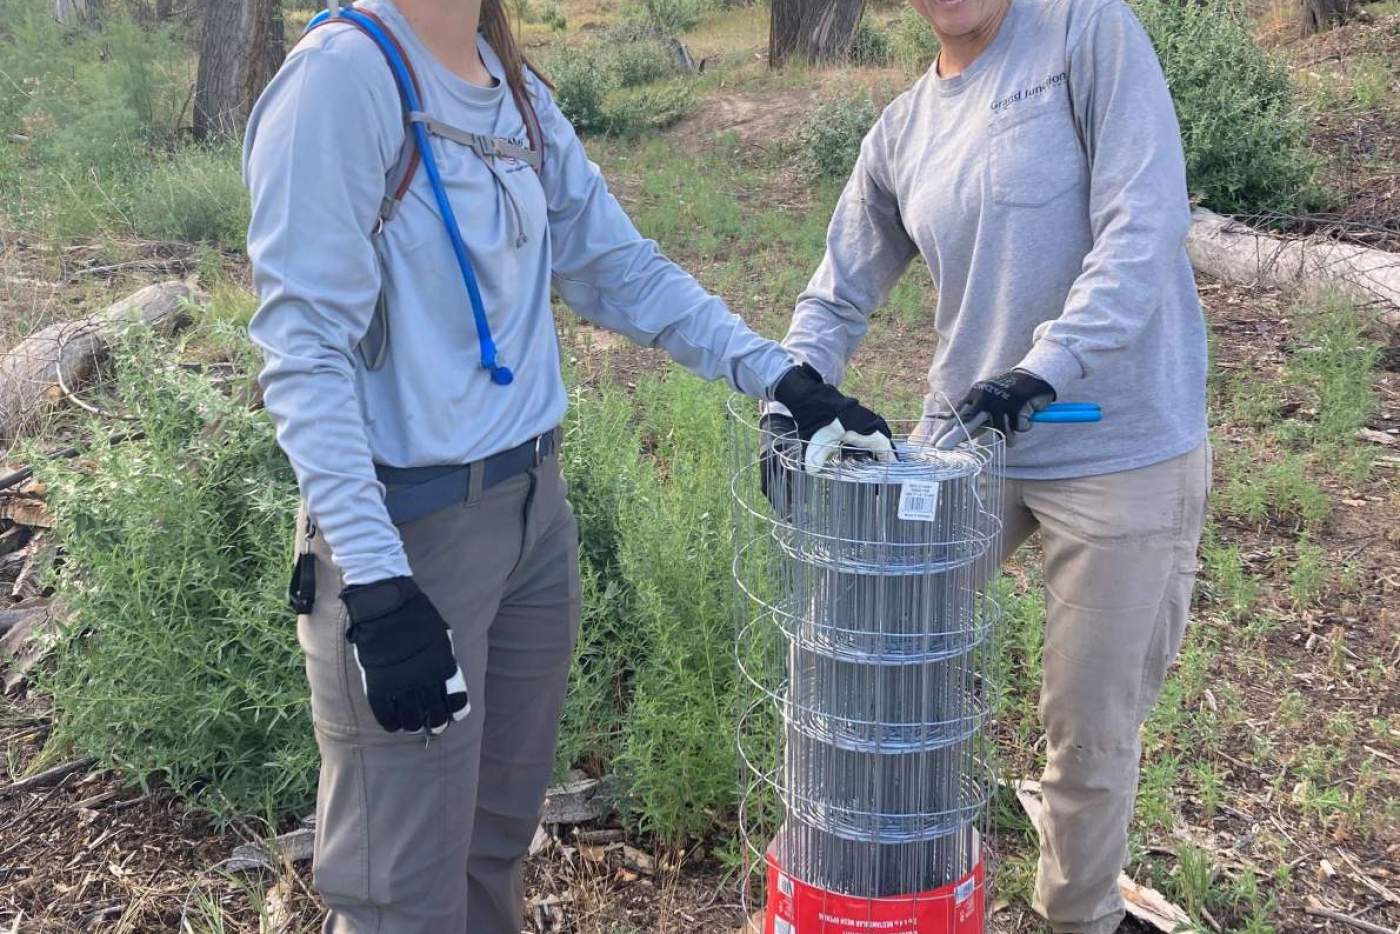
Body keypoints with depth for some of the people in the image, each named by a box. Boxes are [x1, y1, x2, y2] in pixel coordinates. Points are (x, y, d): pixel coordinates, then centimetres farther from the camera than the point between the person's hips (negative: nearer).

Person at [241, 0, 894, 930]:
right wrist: (376, 583, -24)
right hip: (408, 529, -7)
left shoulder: (520, 93, 10)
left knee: (499, 835, 19)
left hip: (533, 506, 7)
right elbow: (305, 348, -18)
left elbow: (623, 270, 12)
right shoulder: (344, 77, -14)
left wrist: (780, 376, 2)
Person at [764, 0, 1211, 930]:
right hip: (965, 443, 5)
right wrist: (788, 402, -4)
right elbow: (839, 297, 13)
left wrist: (1040, 371, -27)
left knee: (1091, 727, 7)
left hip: (1124, 454, -5)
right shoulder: (900, 135, 8)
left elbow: (1146, 224, -17)